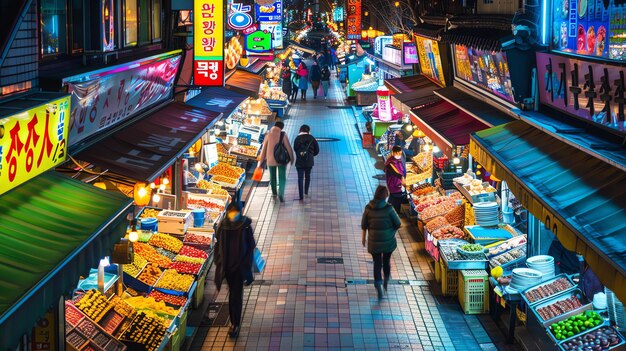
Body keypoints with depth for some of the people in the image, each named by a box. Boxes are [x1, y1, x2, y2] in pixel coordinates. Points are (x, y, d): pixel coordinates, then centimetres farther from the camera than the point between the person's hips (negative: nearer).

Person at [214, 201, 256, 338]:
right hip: (227, 264, 3)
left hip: (240, 265, -3)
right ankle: (234, 321, 29)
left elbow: (251, 246, -6)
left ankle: (235, 324, 0)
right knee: (233, 292, 16)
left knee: (236, 295, -6)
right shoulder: (223, 226, -3)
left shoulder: (245, 226, -10)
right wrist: (219, 263, 2)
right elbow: (219, 245, 5)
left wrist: (246, 265, -9)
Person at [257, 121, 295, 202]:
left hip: (270, 159, 2)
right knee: (282, 177, 2)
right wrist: (292, 158, 3)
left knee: (272, 176, 21)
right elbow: (288, 147, -9)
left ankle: (274, 192, 38)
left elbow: (263, 149, -1)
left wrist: (261, 161, 5)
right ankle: (281, 194, -16)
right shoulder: (283, 135, -9)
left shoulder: (268, 135, -3)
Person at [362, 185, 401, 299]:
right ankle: (386, 283, 40)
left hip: (374, 242, 1)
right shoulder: (388, 209, -18)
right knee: (386, 261, 22)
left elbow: (364, 225, -1)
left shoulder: (368, 208, -11)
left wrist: (364, 237, 14)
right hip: (388, 241, -1)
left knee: (377, 264, 10)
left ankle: (379, 287, -3)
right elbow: (398, 224, -11)